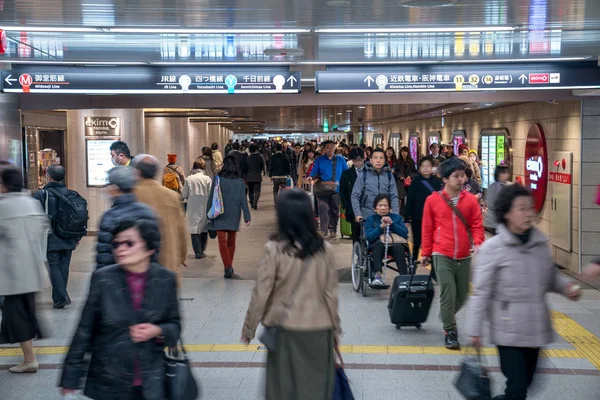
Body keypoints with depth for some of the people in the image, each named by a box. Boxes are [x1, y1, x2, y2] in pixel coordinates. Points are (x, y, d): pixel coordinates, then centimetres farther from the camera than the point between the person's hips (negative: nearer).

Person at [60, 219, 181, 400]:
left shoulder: (165, 280, -5)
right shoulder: (103, 279, -9)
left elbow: (174, 325, 7)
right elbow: (84, 331, -3)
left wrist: (158, 331, -14)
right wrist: (70, 379, -2)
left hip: (151, 384, 1)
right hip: (107, 384, 0)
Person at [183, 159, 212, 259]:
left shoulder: (189, 179, -4)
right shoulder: (207, 179, -6)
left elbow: (184, 195, -1)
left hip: (192, 208, -1)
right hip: (204, 207, 1)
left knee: (194, 229, 3)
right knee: (204, 229, 16)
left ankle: (198, 252, -4)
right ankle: (202, 250, 21)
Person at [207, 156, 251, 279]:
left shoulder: (217, 180, -7)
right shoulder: (240, 181, -2)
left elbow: (211, 199, -4)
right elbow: (243, 200, -3)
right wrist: (247, 217, -1)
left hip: (220, 216, -2)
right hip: (234, 216, 2)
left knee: (222, 241, -3)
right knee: (231, 241, 15)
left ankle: (228, 267, -16)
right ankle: (229, 267, 25)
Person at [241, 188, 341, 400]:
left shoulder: (274, 249, -12)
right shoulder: (324, 249, -5)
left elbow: (261, 293, -8)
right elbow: (331, 293, 1)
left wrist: (249, 327, 4)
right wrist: (335, 327, 13)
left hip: (285, 329, -1)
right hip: (318, 329, 2)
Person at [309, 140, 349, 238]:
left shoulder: (340, 159, 9)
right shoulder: (319, 160, 6)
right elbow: (314, 173, 2)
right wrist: (311, 178, -19)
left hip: (336, 189, 2)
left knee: (335, 210, 9)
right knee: (323, 208, -15)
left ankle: (332, 230, 21)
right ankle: (323, 230, -14)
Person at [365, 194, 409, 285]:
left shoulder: (397, 218, 17)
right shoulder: (370, 219, 14)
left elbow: (405, 234, 1)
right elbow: (368, 237, -3)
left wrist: (392, 224, -8)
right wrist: (381, 227, -15)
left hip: (394, 245, 1)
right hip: (377, 246, -1)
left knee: (398, 246, -34)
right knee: (379, 243, -36)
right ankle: (377, 275, -47)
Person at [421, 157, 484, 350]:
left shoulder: (470, 200, 2)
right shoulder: (433, 200, -2)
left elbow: (477, 225, 4)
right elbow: (427, 229, 5)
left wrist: (478, 243, -15)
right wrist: (426, 253, 9)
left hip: (464, 256, 3)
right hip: (442, 255, -3)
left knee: (462, 294, 11)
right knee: (448, 293, -10)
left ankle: (447, 317, 40)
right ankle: (450, 332, 3)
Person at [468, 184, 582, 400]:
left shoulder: (541, 244, 4)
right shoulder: (492, 248, -12)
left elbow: (551, 276, 17)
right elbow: (481, 292, -9)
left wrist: (566, 285, -5)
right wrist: (475, 329, -7)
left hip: (536, 329, 6)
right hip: (509, 332, -5)